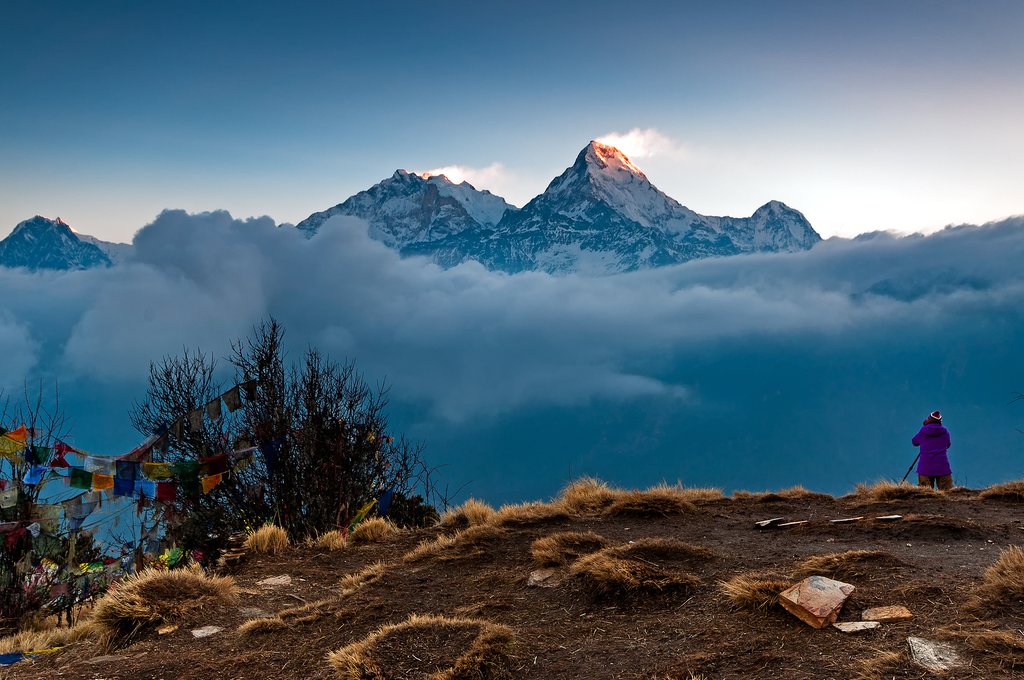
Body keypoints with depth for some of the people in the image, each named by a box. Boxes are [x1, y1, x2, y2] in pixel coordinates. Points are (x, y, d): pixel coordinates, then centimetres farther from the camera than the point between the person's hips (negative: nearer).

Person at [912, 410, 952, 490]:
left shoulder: (922, 431, 0)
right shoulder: (945, 432, 2)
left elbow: (914, 442, 17)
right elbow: (947, 445, 20)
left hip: (925, 468, 0)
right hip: (943, 468, 0)